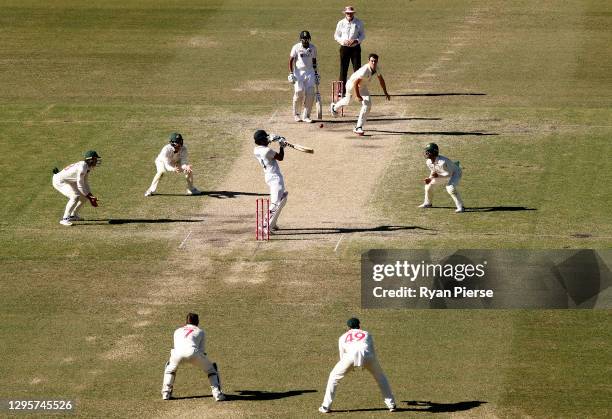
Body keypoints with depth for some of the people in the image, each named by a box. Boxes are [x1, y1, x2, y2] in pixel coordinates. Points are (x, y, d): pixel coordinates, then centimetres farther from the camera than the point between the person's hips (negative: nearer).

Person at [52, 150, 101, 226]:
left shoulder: (88, 167, 3)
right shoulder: (82, 167, -28)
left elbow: (85, 184, 11)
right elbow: (80, 185, -26)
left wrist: (91, 196, 2)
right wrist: (89, 198, -20)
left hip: (68, 182, 10)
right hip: (59, 181, -10)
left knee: (84, 195, 12)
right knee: (75, 196, -28)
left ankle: (73, 215, 25)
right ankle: (65, 219, -23)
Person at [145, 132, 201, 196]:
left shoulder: (183, 149, -30)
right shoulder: (166, 150, -40)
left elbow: (183, 163, -29)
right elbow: (167, 166, -41)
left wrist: (186, 167, -53)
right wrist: (173, 169, -62)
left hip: (176, 161, 4)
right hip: (162, 161, -4)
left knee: (189, 170, -12)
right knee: (161, 171, -34)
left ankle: (191, 189, 10)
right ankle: (152, 190, -19)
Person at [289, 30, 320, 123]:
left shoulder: (312, 48, 8)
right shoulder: (296, 47, -3)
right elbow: (291, 60, -2)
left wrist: (316, 74, 16)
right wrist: (291, 73, -10)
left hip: (310, 72, 3)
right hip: (298, 73, -3)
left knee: (310, 94, -8)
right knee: (299, 93, -12)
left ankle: (306, 115, 1)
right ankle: (296, 114, 7)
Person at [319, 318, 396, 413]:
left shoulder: (343, 337, 34)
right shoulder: (366, 334, 35)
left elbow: (342, 357, 37)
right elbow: (373, 352, 35)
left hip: (351, 355, -1)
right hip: (367, 355, 1)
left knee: (334, 376, 18)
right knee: (380, 376, 25)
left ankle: (326, 407, 12)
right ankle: (391, 404, 21)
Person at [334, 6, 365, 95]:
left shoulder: (359, 23, 2)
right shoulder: (341, 23, 4)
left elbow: (363, 35, 6)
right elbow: (336, 35, 7)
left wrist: (356, 41, -13)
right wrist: (343, 41, -12)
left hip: (355, 48, 0)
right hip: (344, 48, 0)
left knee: (357, 68, -1)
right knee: (343, 70, -1)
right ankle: (342, 90, 5)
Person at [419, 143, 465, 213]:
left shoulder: (442, 162, -40)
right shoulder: (428, 162, -15)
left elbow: (449, 174, -32)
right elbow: (433, 171, 3)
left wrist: (438, 176, -46)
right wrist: (430, 178, -17)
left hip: (455, 173, -8)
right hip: (443, 175, 8)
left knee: (451, 188, -33)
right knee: (428, 183, 10)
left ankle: (460, 206, -21)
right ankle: (427, 203, 31)